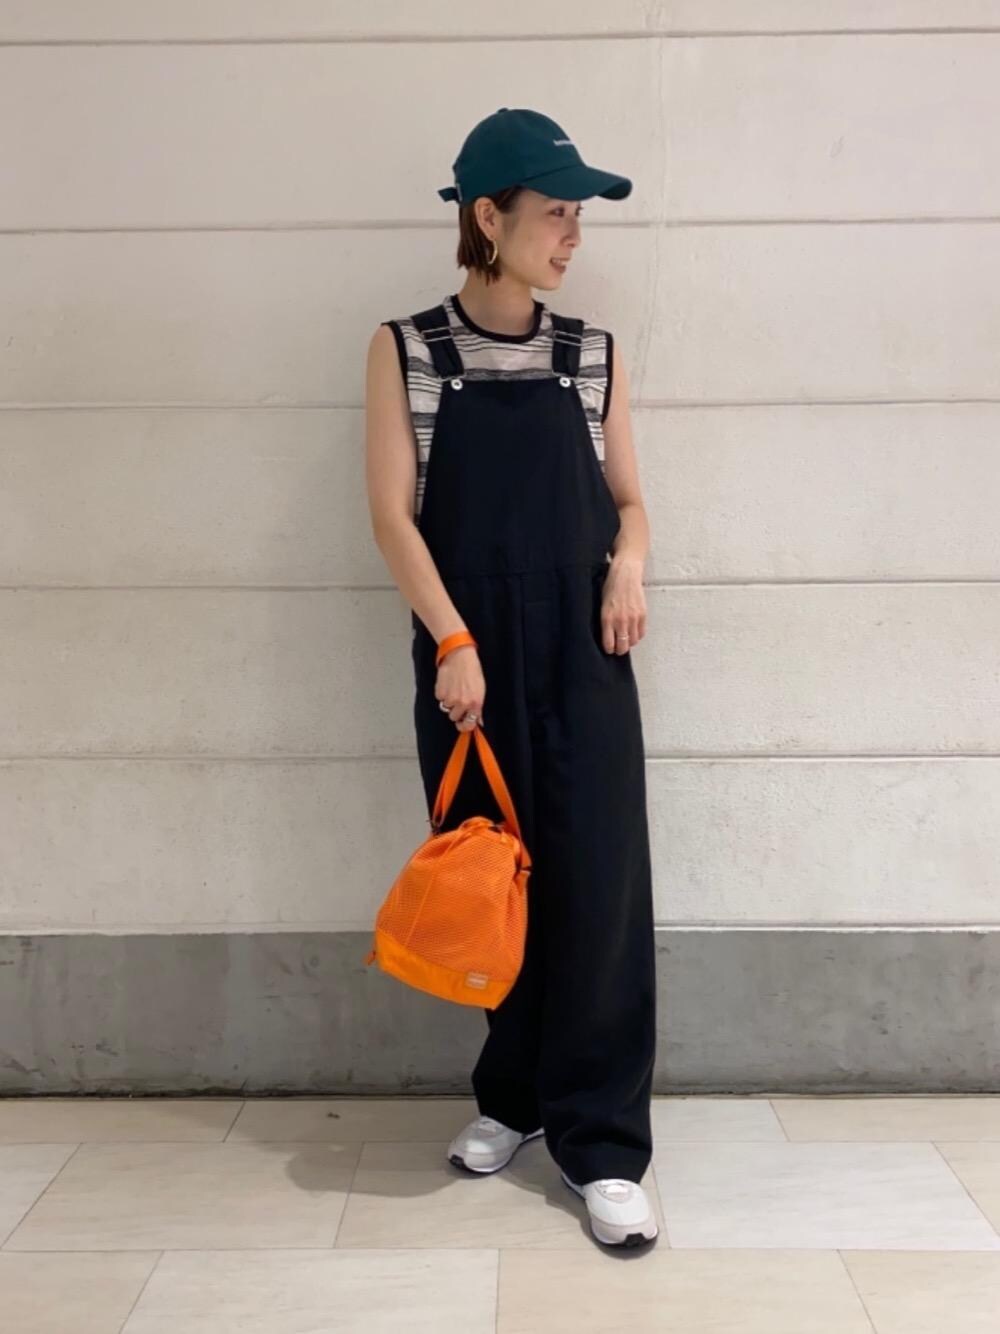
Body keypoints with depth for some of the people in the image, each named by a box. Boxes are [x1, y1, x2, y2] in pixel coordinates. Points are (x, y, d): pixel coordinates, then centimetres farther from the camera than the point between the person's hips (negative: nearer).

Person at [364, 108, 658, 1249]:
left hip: (582, 658, 1)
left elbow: (628, 498, 15)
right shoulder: (406, 348, 2)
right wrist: (453, 643, -13)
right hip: (467, 660, -1)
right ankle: (512, 1095, 28)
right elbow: (392, 513, -4)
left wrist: (628, 561, -7)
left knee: (597, 884, -4)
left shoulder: (592, 355, 9)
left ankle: (602, 1143, 6)